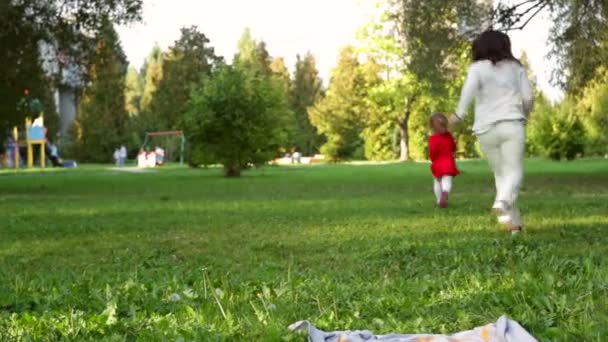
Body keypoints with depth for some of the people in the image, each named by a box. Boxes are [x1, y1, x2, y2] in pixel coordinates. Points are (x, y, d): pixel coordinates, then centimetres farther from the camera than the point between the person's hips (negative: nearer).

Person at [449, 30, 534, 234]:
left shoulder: (478, 67, 8)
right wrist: (525, 114, 27)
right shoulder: (516, 67, 14)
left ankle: (515, 222, 11)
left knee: (500, 173, 13)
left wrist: (460, 113, -16)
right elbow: (528, 97, 8)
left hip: (486, 129, 1)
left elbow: (470, 87, -15)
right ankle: (503, 202, -35)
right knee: (514, 171, -4)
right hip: (512, 124, -1)